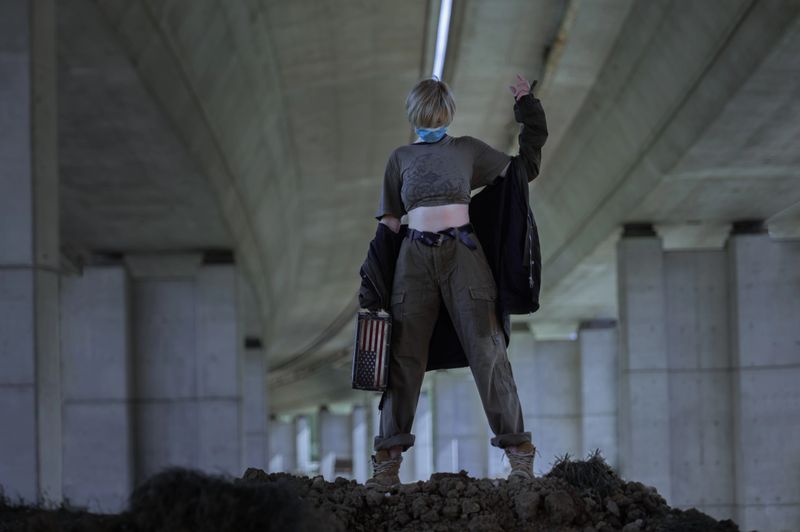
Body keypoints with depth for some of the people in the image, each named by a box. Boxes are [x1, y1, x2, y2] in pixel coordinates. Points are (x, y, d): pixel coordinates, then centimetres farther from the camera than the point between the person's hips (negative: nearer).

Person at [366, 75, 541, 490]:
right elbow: (389, 219, 15)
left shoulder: (467, 149, 12)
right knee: (404, 355, -2)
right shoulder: (400, 158, 15)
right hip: (415, 257, 1)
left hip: (461, 254, -1)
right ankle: (388, 459, 0)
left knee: (486, 350, -7)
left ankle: (518, 451, -4)